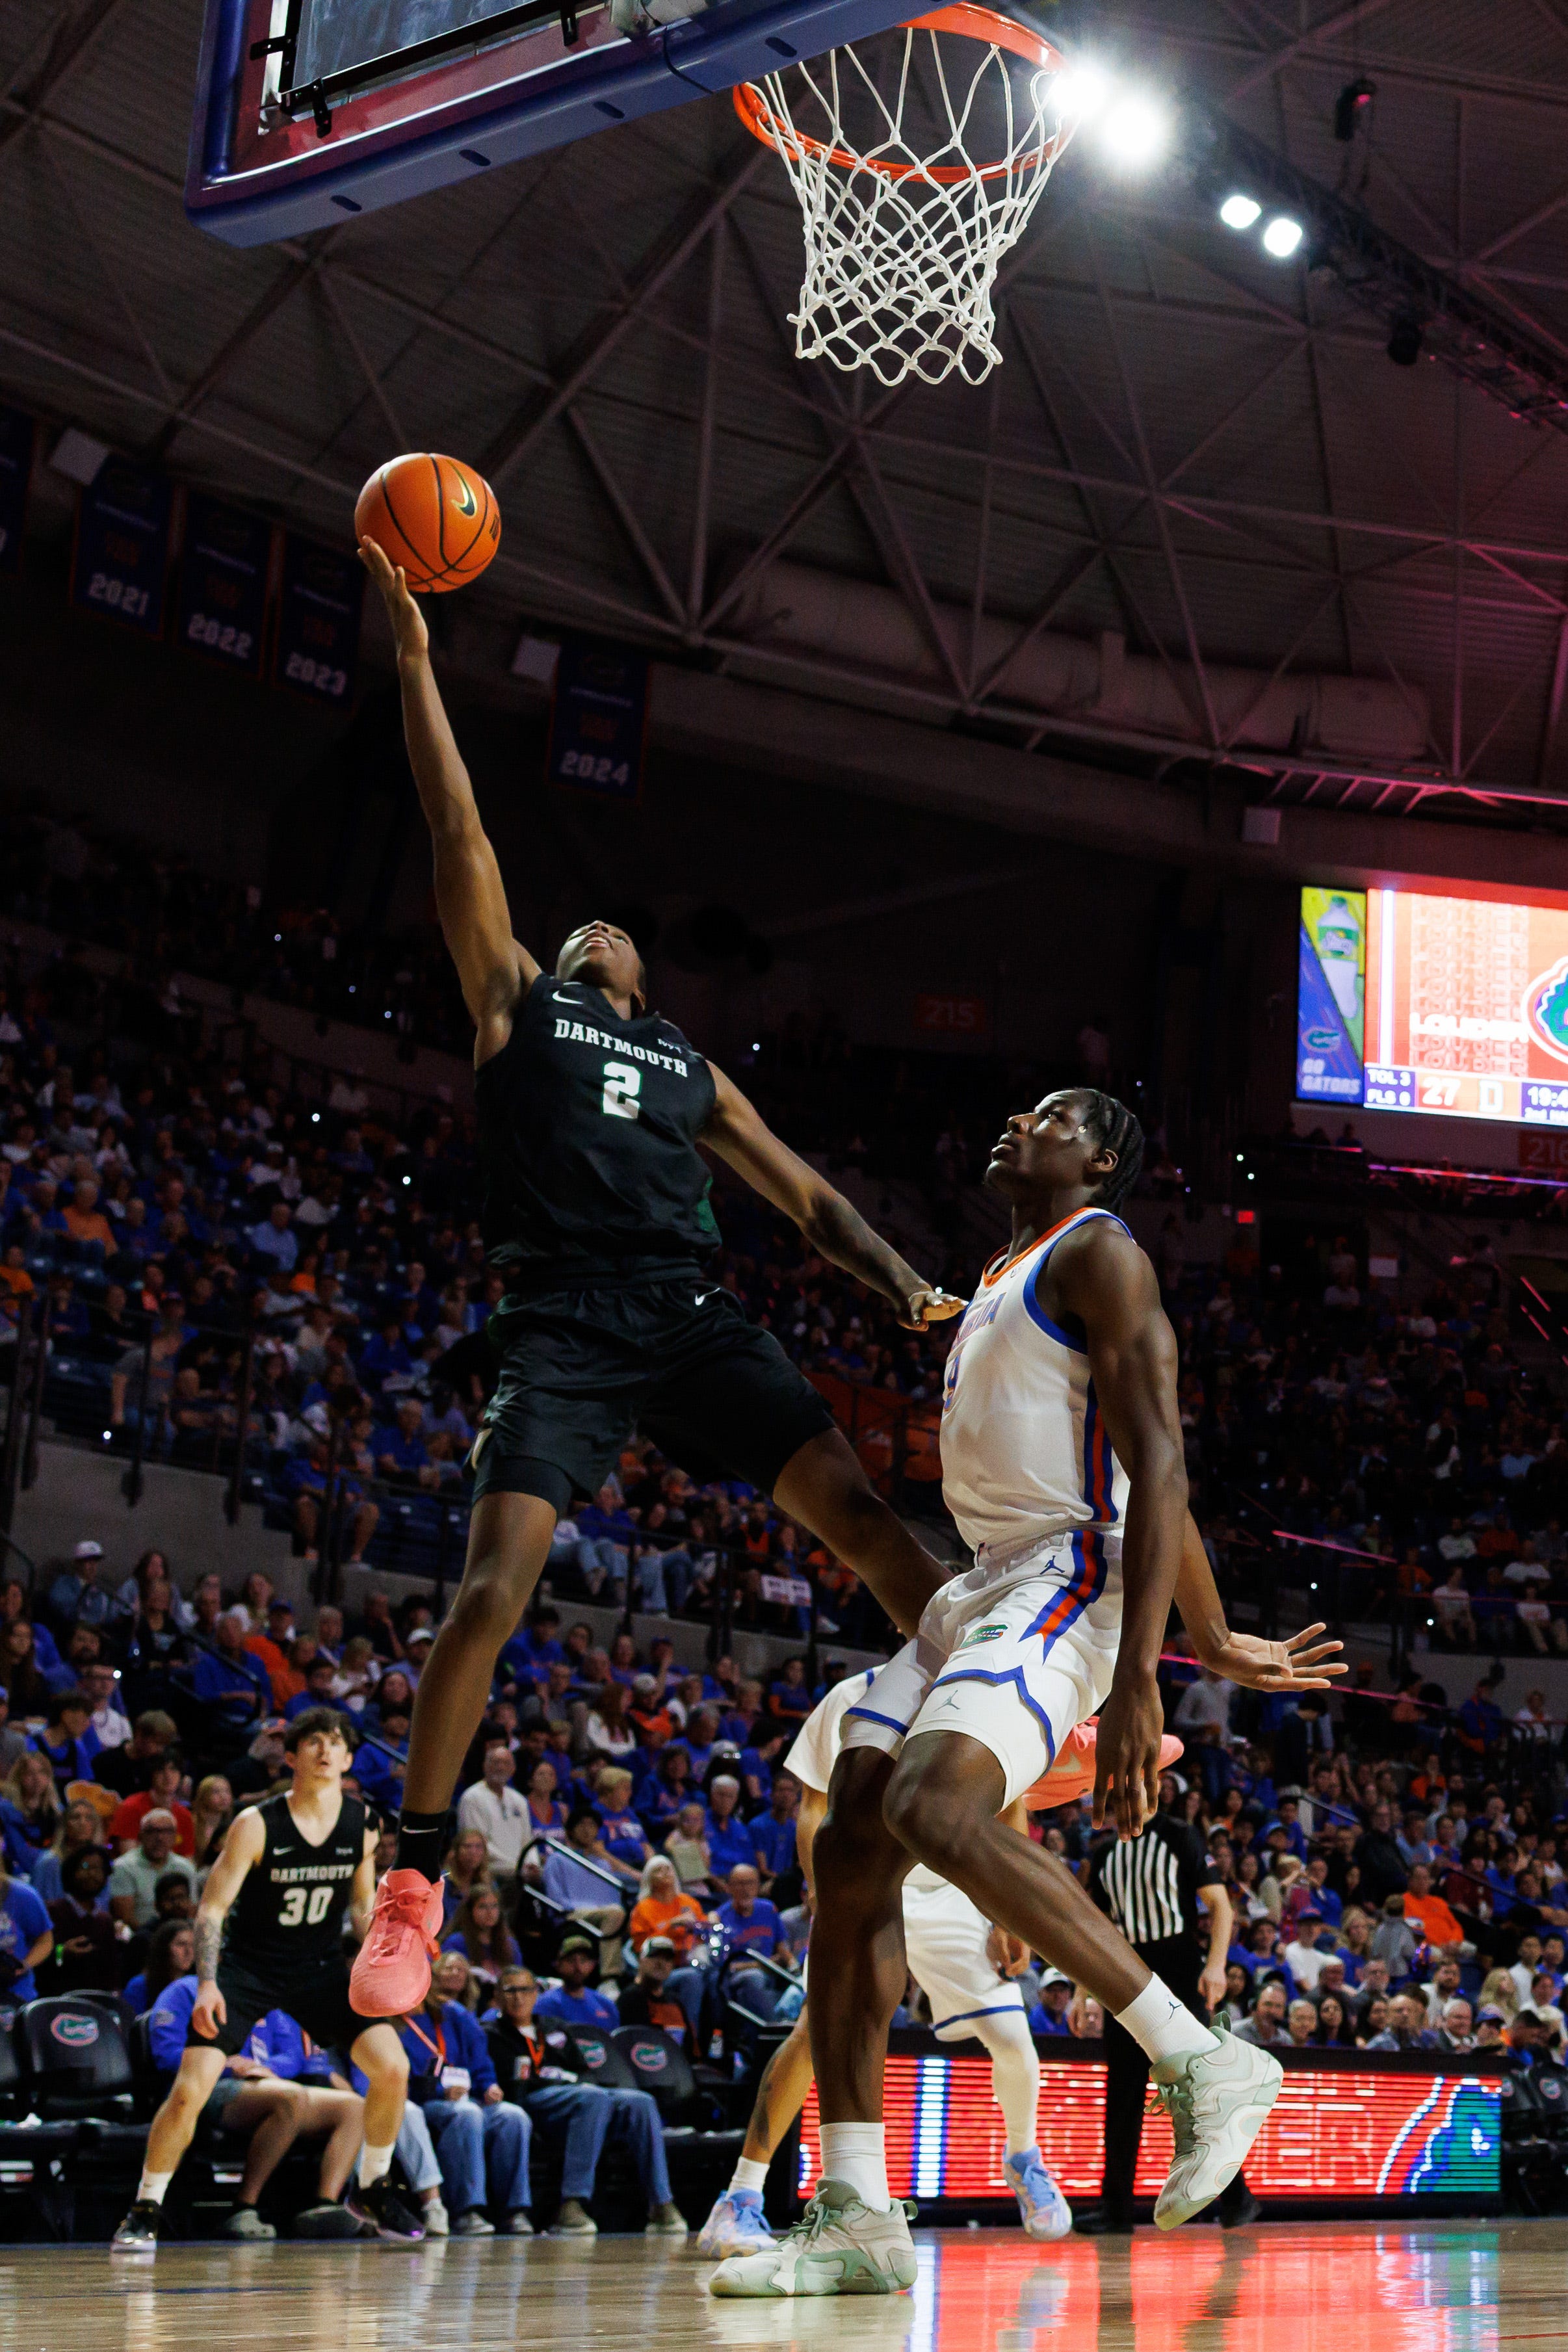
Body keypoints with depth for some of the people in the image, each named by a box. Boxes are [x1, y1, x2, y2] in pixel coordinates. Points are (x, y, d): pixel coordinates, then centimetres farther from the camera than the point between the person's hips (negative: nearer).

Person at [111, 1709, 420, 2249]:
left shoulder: (362, 1823, -5)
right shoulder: (256, 1825, -17)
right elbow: (212, 1909, -15)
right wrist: (207, 1985, -27)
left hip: (320, 1967, 3)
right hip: (247, 1965, -3)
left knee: (393, 2067, -11)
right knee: (189, 2091, -15)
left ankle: (371, 2192, 12)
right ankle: (145, 2209, 7)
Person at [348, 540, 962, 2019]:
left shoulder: (691, 1068, 29)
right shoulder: (516, 1003, 19)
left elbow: (806, 1198, 25)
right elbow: (458, 832, 13)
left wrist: (901, 1282, 6)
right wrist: (412, 652, 8)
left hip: (691, 1315, 4)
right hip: (562, 1326, -3)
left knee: (855, 1507, -12)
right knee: (494, 1583, -17)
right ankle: (411, 1883, -9)